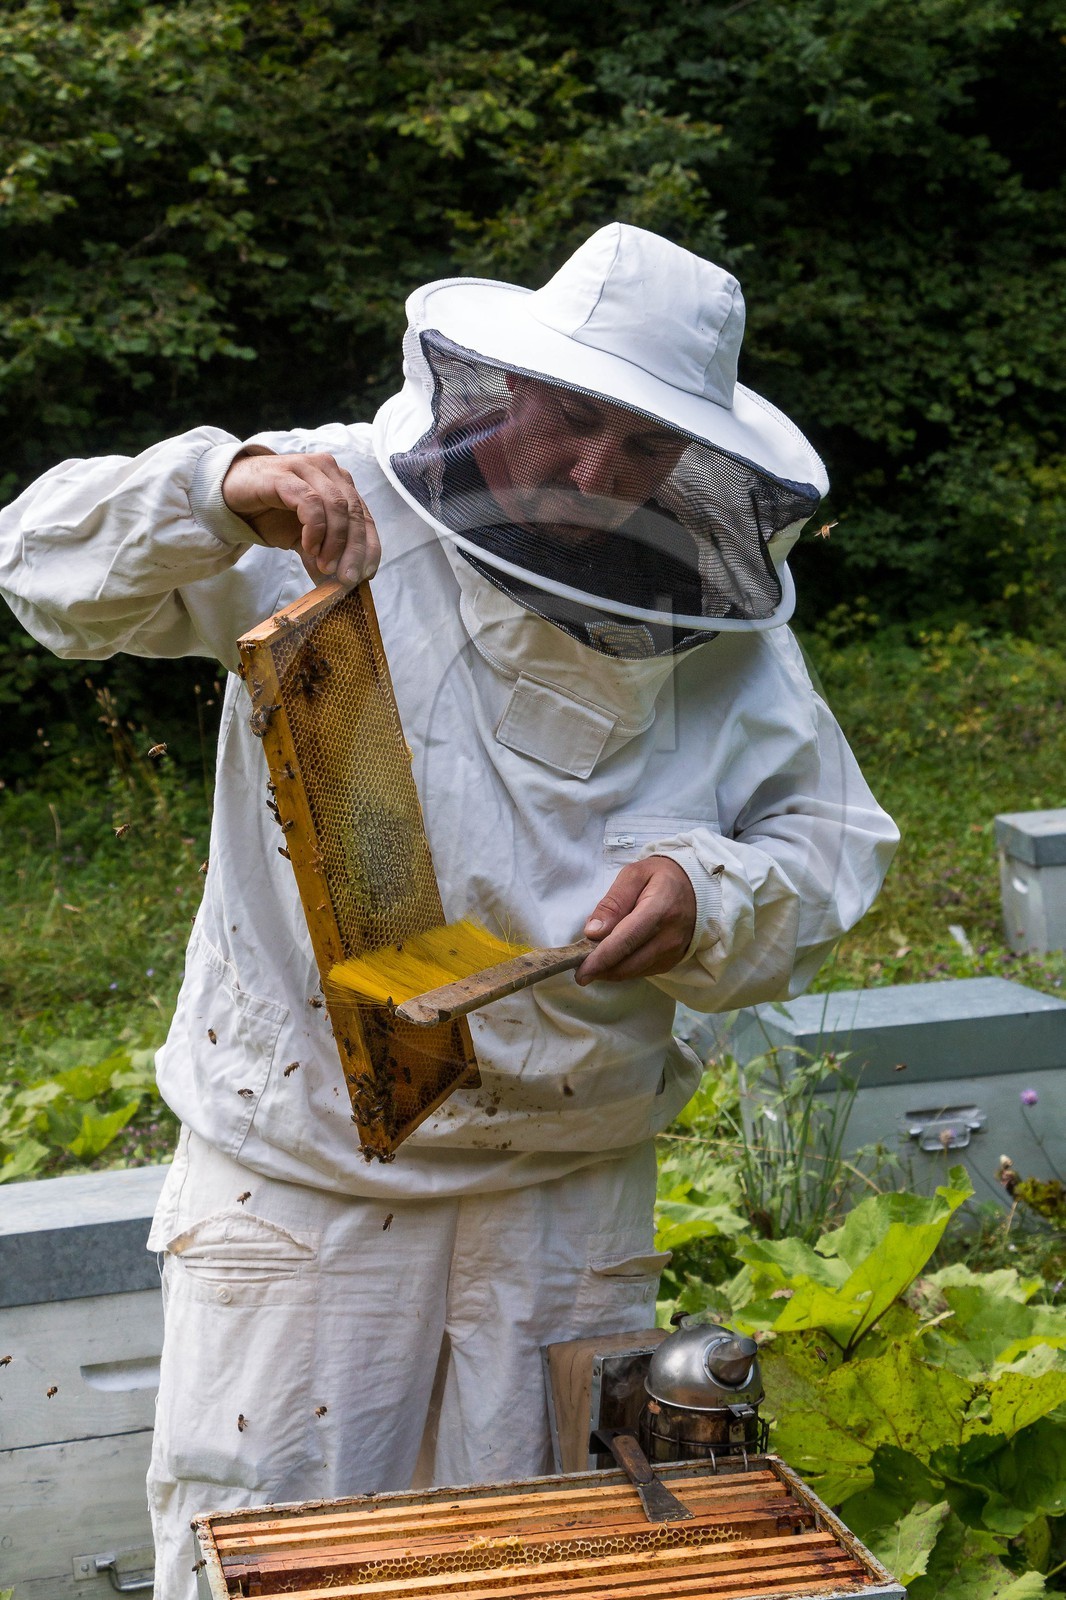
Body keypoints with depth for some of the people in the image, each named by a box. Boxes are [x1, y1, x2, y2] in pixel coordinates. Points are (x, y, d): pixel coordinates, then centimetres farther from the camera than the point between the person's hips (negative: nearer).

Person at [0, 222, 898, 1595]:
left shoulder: (722, 623, 1)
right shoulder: (344, 512, -8)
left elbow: (831, 842, 8)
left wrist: (713, 899, -14)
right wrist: (222, 492, -30)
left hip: (570, 1186, 3)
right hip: (302, 1169, -2)